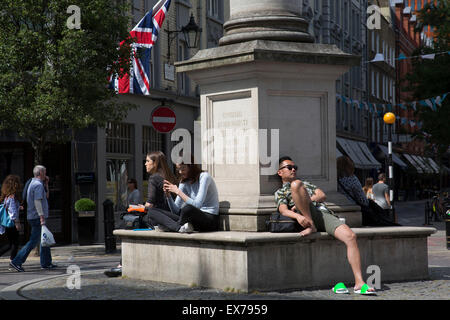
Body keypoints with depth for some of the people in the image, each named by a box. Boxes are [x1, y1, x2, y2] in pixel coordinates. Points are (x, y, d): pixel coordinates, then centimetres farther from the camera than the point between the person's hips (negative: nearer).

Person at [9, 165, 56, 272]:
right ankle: (16, 262, -10)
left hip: (33, 217, 10)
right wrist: (42, 216, -26)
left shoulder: (33, 183, 18)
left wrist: (46, 184, 19)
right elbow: (37, 201, -23)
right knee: (33, 241, -10)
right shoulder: (38, 184, -13)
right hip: (37, 217, -10)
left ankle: (46, 263, 18)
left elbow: (45, 197, 27)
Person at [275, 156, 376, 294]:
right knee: (296, 184, -27)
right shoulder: (280, 192, 25)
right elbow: (283, 210, 2)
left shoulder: (306, 183, 39)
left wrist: (306, 200, -1)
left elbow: (322, 195, 20)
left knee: (350, 236, -24)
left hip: (324, 213, 3)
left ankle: (359, 283, -29)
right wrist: (298, 215, -21)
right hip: (307, 216, -3)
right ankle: (311, 226, -24)